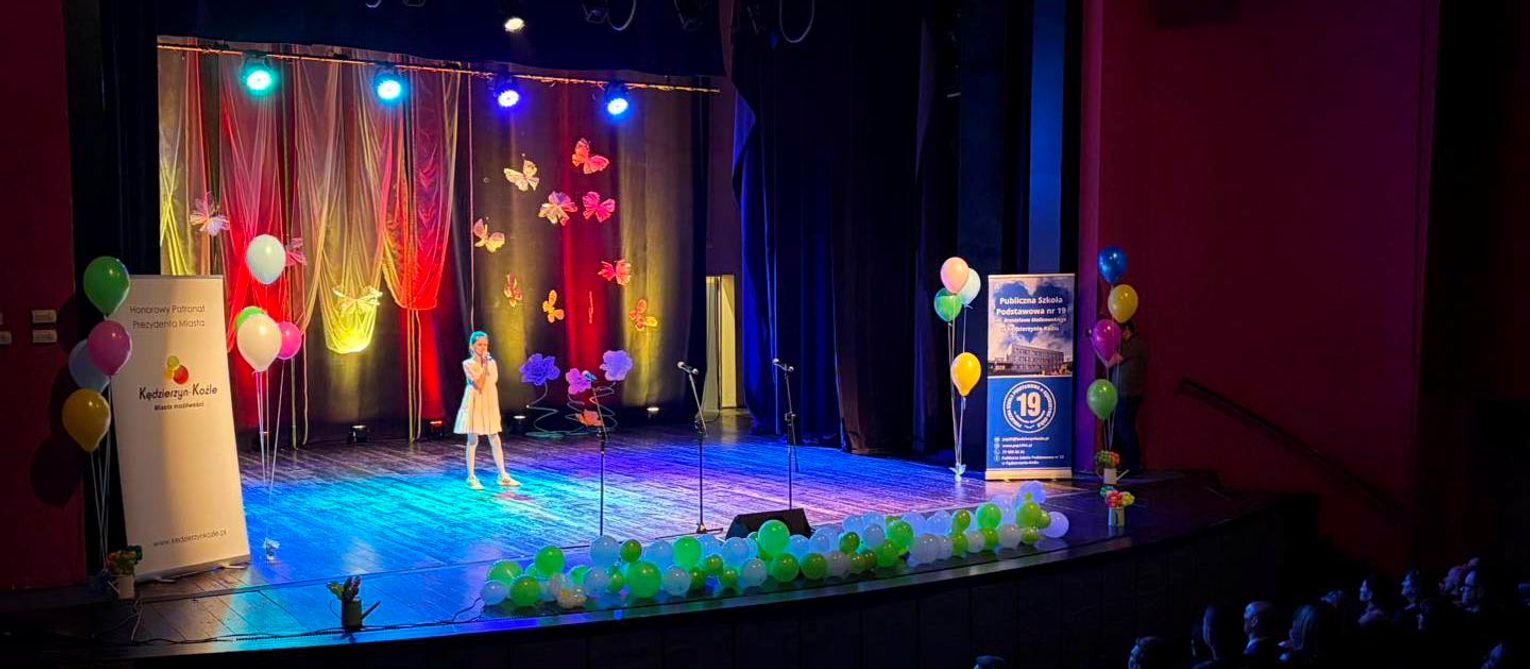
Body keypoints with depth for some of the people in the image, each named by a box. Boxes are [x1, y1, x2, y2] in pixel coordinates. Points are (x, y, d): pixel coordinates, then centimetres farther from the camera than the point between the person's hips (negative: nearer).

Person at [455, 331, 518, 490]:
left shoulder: (491, 362, 6)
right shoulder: (468, 364, -8)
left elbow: (493, 384, 9)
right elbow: (479, 385, -18)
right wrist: (484, 365, -17)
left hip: (490, 405, 4)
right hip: (474, 405, -4)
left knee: (495, 441, 6)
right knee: (473, 441, 1)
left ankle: (503, 477, 10)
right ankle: (471, 478, 8)